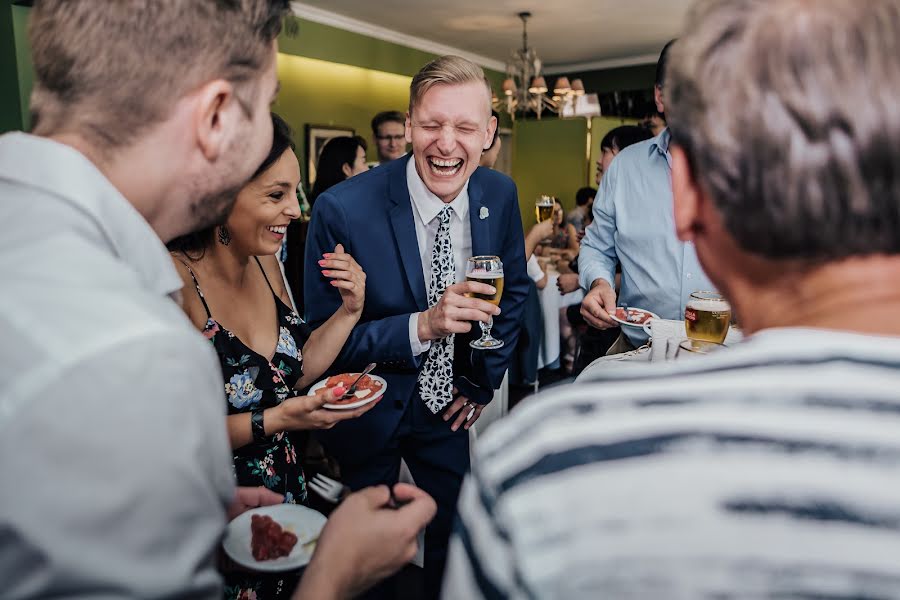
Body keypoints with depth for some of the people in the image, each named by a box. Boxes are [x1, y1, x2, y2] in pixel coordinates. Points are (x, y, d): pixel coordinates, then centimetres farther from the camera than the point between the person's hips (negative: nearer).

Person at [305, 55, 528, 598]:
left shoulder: (500, 195, -11)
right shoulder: (342, 209, -25)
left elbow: (514, 289, 5)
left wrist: (484, 380, 2)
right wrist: (422, 325, -35)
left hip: (448, 404, 4)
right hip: (365, 409, -3)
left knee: (456, 532, 23)